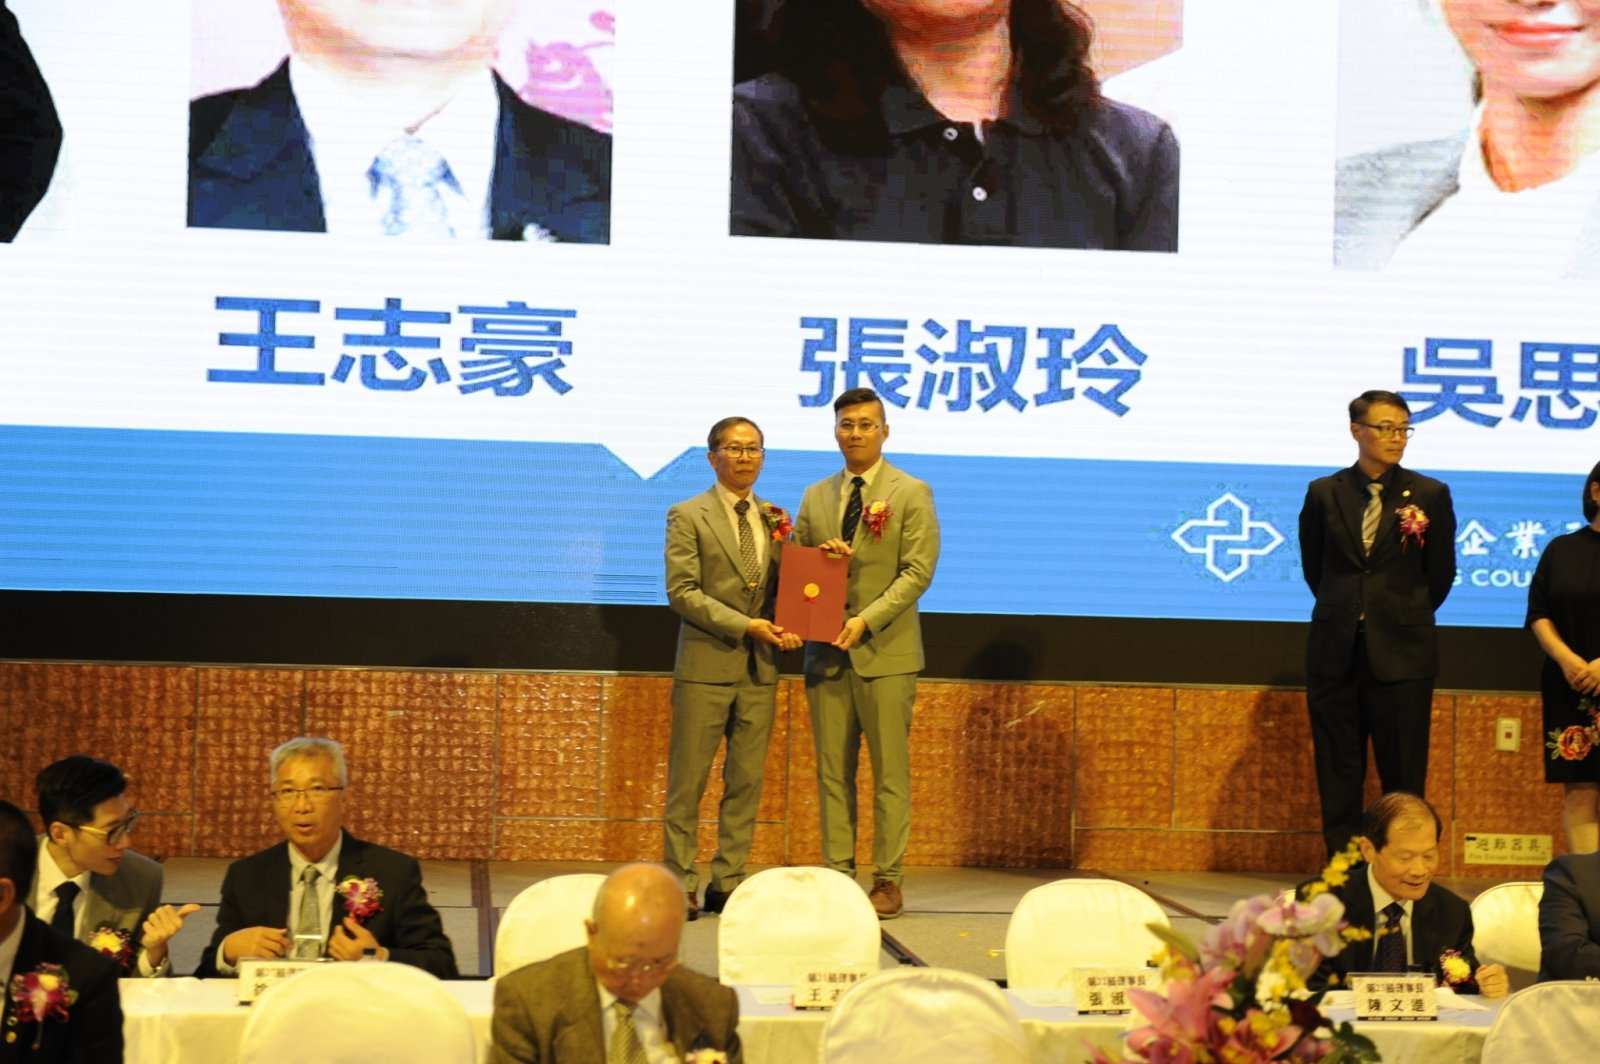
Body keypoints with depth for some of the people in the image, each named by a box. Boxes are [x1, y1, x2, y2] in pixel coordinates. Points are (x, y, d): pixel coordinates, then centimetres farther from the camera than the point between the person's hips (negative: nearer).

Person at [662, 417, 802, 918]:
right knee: (688, 779, -1)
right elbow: (681, 592, -10)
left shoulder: (774, 519, 13)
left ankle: (728, 882, 13)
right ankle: (679, 882, 6)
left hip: (760, 668, 5)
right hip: (706, 665, -5)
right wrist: (744, 625, -16)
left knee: (747, 781, 6)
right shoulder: (688, 516, -3)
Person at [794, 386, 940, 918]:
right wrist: (818, 558, -6)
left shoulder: (911, 494, 1)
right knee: (832, 773, 5)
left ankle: (888, 881, 2)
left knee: (890, 773, -2)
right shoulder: (816, 497, 15)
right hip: (826, 653, 4)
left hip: (885, 652, -4)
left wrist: (867, 620, -17)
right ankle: (837, 874, 9)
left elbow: (918, 571, -7)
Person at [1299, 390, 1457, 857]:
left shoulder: (1429, 495, 0)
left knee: (1403, 773, -1)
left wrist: (1404, 618, 11)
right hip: (1336, 650, 2)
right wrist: (1346, 610, 11)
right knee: (1337, 772, 5)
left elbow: (1440, 574, 7)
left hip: (1401, 654, -2)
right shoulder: (1324, 493, 4)